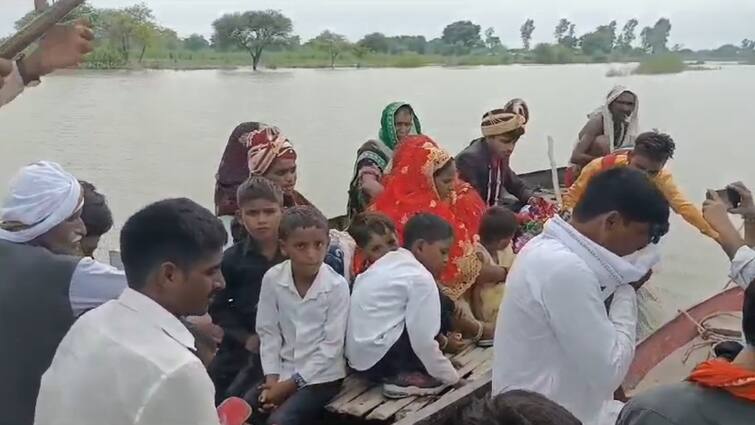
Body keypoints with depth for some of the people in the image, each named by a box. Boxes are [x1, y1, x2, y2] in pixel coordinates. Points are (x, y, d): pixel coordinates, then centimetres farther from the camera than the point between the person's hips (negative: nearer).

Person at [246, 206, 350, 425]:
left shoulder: (337, 286, -16)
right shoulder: (272, 279, -8)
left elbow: (331, 346, -13)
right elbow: (268, 332, 0)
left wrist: (291, 383, -13)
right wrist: (272, 378, -8)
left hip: (321, 376, -4)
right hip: (282, 371, 4)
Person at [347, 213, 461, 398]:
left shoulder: (389, 262, 12)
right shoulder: (420, 278, -15)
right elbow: (423, 341, -17)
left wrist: (443, 341, 19)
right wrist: (451, 376, -4)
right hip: (378, 358, -9)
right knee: (441, 305, -7)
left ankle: (396, 372, 7)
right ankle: (404, 376, -5)